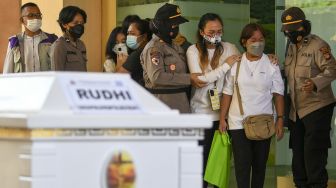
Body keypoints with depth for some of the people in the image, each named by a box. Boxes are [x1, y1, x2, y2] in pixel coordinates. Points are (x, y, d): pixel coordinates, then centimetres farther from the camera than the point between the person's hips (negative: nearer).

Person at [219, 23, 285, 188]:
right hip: (238, 123, 0)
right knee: (242, 164, -6)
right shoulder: (235, 64, 5)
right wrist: (222, 119, 2)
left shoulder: (271, 64, 3)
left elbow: (278, 93, 2)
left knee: (260, 164, 8)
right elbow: (227, 93, 7)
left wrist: (280, 119, -6)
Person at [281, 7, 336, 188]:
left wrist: (316, 83, -35)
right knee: (298, 153, 14)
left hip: (317, 107, -8)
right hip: (296, 110, 8)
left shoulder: (318, 45, -12)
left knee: (314, 153, -9)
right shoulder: (291, 47, 14)